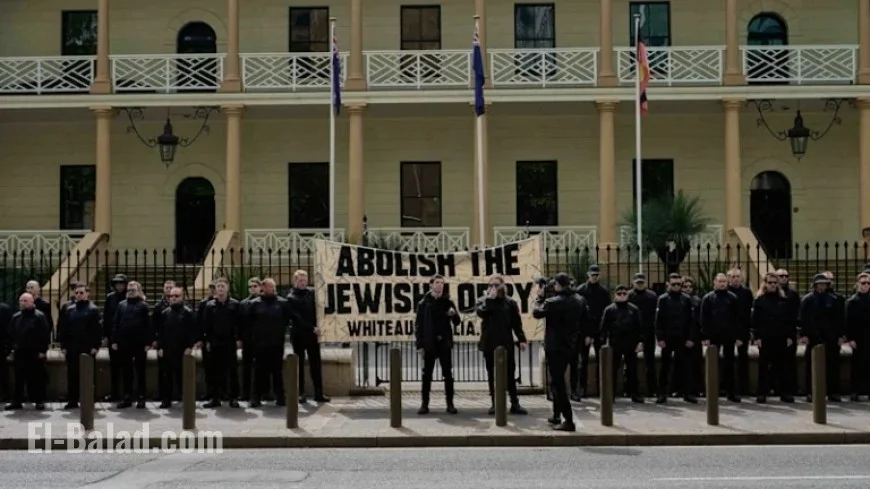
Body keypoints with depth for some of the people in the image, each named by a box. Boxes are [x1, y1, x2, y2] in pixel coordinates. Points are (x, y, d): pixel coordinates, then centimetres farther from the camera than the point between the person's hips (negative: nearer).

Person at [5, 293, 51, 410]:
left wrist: (43, 350, -13)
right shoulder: (16, 317, 11)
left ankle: (39, 401, 8)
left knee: (37, 378, 1)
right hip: (20, 353, 5)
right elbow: (11, 334, 16)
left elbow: (45, 334, -10)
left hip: (35, 353, -5)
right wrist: (12, 348, 8)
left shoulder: (39, 316, -7)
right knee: (19, 378, 8)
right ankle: (17, 401, 14)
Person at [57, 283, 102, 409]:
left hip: (88, 349, -4)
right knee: (72, 375, 6)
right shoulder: (69, 310, 11)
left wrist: (95, 346, -13)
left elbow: (97, 330, -6)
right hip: (72, 348, 4)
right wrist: (63, 346, 3)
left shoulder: (93, 310, -1)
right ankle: (72, 400, 11)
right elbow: (63, 329, 11)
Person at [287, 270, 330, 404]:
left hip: (312, 334, 3)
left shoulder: (311, 292, 7)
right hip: (299, 335, -3)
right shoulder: (291, 298, -5)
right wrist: (312, 328, -19)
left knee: (316, 364, 5)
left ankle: (318, 393, 8)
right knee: (299, 365, 4)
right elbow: (297, 318, -12)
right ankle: (301, 393, 8)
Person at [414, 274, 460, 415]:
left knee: (448, 373, 2)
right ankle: (424, 404, 8)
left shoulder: (448, 301, 4)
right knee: (427, 374, 3)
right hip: (429, 343, -1)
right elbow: (418, 325, -2)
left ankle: (450, 404, 7)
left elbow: (456, 322, 6)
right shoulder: (424, 303, 0)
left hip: (445, 343, 1)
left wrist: (454, 315, -18)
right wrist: (420, 345, -8)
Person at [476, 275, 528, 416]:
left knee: (510, 374, 2)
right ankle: (494, 404, 12)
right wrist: (489, 299, -16)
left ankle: (515, 404, 6)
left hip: (506, 343, 0)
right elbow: (481, 313, -16)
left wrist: (521, 339, -5)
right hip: (489, 344, 0)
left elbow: (517, 322, 3)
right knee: (492, 375, 6)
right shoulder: (483, 301, 6)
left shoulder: (510, 302, 5)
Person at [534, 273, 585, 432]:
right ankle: (557, 415, 30)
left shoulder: (552, 302, -19)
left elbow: (537, 313, -6)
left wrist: (540, 297, 7)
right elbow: (586, 318, 13)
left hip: (554, 347, -7)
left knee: (557, 383, -4)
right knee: (558, 380, 21)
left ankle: (568, 421, -9)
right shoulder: (580, 300, 2)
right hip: (569, 346, 7)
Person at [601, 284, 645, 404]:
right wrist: (603, 342, -5)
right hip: (615, 344, -1)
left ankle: (634, 393, 12)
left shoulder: (634, 309, 7)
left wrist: (640, 341, -3)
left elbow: (640, 327, 5)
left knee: (632, 370, 6)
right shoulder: (609, 309, 4)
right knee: (613, 370, 4)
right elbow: (604, 327, 2)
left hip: (631, 344, 1)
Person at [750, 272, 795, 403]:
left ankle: (785, 392, 12)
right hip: (765, 338, -2)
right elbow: (754, 320, -2)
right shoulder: (759, 300, 1)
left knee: (782, 365, 6)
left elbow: (789, 319, 8)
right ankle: (762, 393, 5)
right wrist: (756, 337, -9)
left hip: (781, 338, 2)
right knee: (764, 365, 2)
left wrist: (791, 336, 1)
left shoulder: (784, 300, 8)